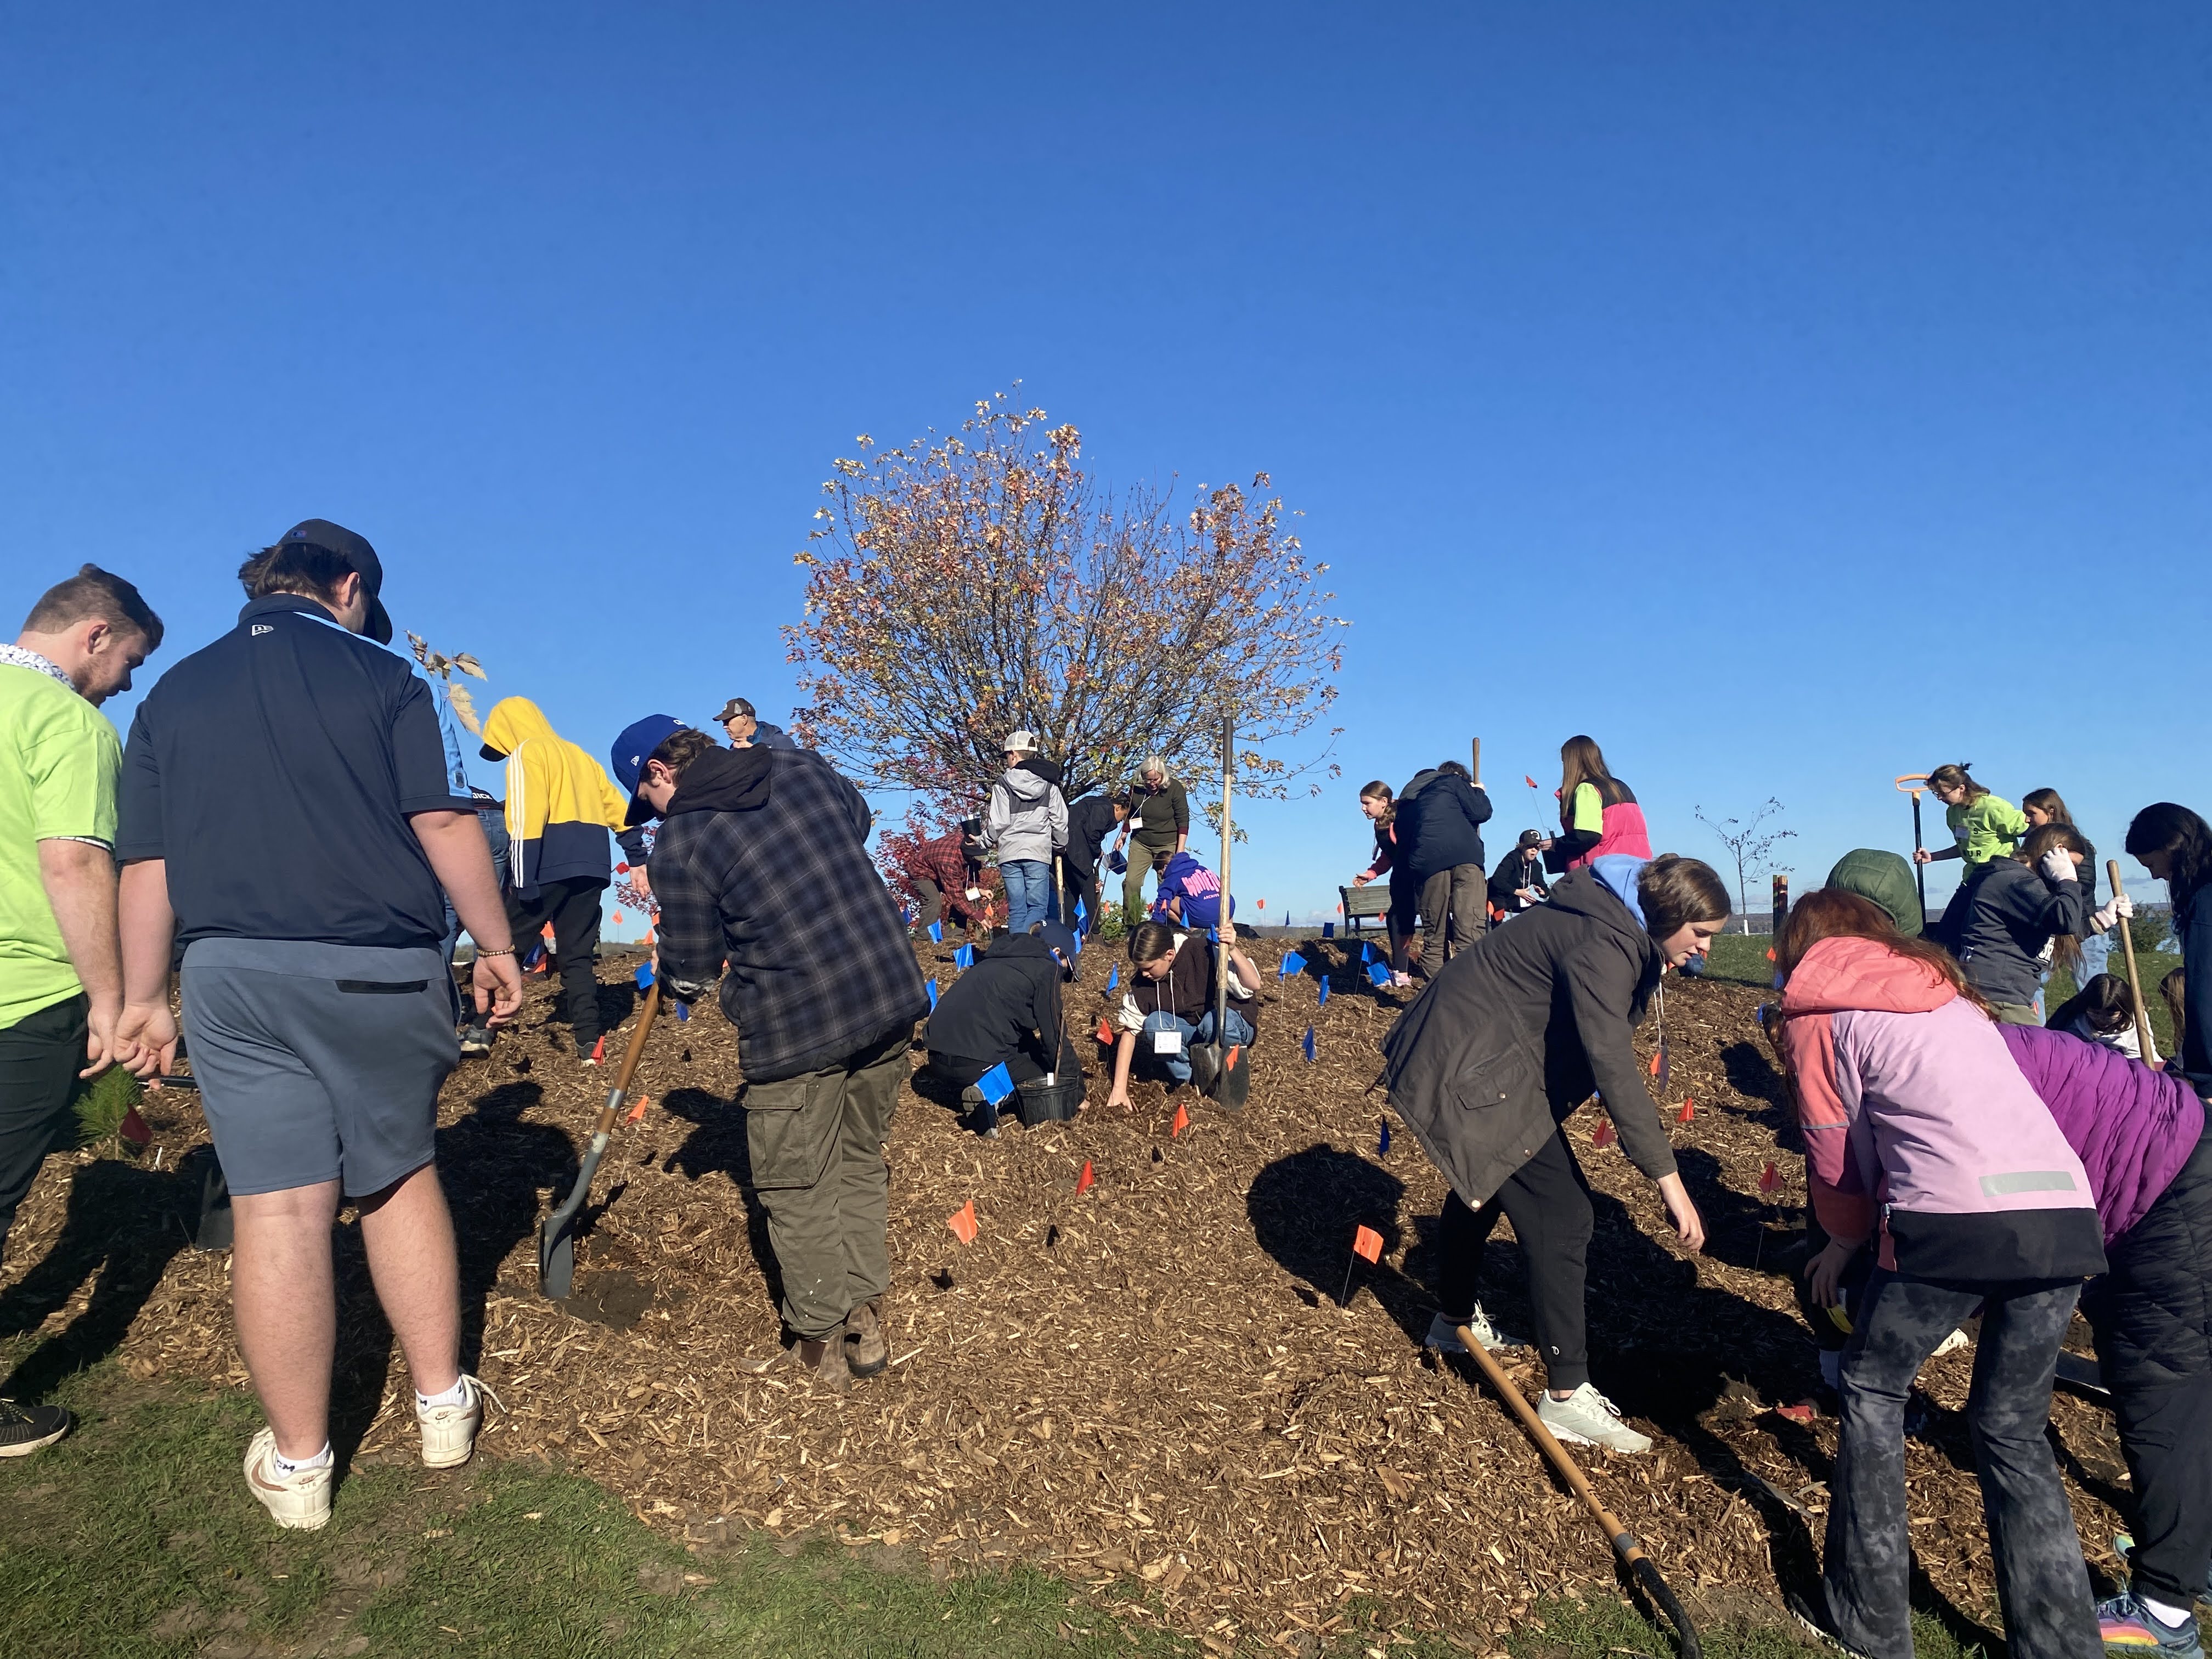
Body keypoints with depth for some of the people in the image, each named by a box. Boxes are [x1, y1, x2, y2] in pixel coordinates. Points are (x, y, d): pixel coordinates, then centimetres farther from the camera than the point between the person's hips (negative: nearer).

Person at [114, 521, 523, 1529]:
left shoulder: (171, 695, 12)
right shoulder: (381, 675, 1)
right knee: (402, 1180, 13)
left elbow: (146, 865, 9)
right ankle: (443, 1407, 22)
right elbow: (444, 823, -7)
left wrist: (143, 999, 14)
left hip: (232, 976, 2)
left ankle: (296, 1464, 13)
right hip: (379, 969, -2)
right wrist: (496, 947, 0)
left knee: (277, 1208, 3)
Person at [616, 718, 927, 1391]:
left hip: (798, 1030, -6)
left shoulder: (680, 843, -9)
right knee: (862, 1161, 21)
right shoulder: (801, 766, 5)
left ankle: (820, 1342, 26)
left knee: (798, 1189, 14)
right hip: (894, 999, 6)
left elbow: (691, 974, 0)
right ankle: (867, 1321, 29)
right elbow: (861, 821, 26)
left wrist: (673, 977, 23)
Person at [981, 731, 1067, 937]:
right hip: (1039, 852, 0)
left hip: (1010, 852, 0)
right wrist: (1059, 845, 23)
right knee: (1038, 907, -2)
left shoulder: (1003, 785, -1)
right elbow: (1060, 821, 7)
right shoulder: (1048, 785, 6)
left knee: (1016, 909, 5)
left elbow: (998, 823, -3)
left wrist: (985, 841, 15)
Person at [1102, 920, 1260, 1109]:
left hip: (1235, 1024, -3)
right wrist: (1119, 1089, -12)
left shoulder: (1204, 953, -23)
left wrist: (1233, 950, -44)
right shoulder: (1143, 980, -11)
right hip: (1189, 1033, 4)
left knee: (1213, 1021, -38)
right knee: (1153, 1024, -26)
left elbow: (1253, 985, -26)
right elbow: (1129, 1030, -7)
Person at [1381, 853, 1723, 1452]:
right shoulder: (1601, 945, -25)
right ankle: (1567, 1397, -1)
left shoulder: (1620, 932, 7)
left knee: (1484, 1184, 27)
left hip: (1455, 1052, 11)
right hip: (1472, 1070, -11)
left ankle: (1455, 1320, 48)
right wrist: (1668, 1178, -31)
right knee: (1560, 1215, -8)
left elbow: (1606, 1052, 13)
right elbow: (1614, 1068, -31)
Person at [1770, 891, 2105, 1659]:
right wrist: (1861, 1240, 32)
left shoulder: (1820, 1016, 8)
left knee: (1872, 1391, 16)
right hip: (2065, 1210, 6)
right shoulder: (1945, 992, 27)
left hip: (1958, 1218, -6)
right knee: (2013, 1428, 21)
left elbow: (1839, 1169, 12)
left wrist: (1850, 1238, 33)